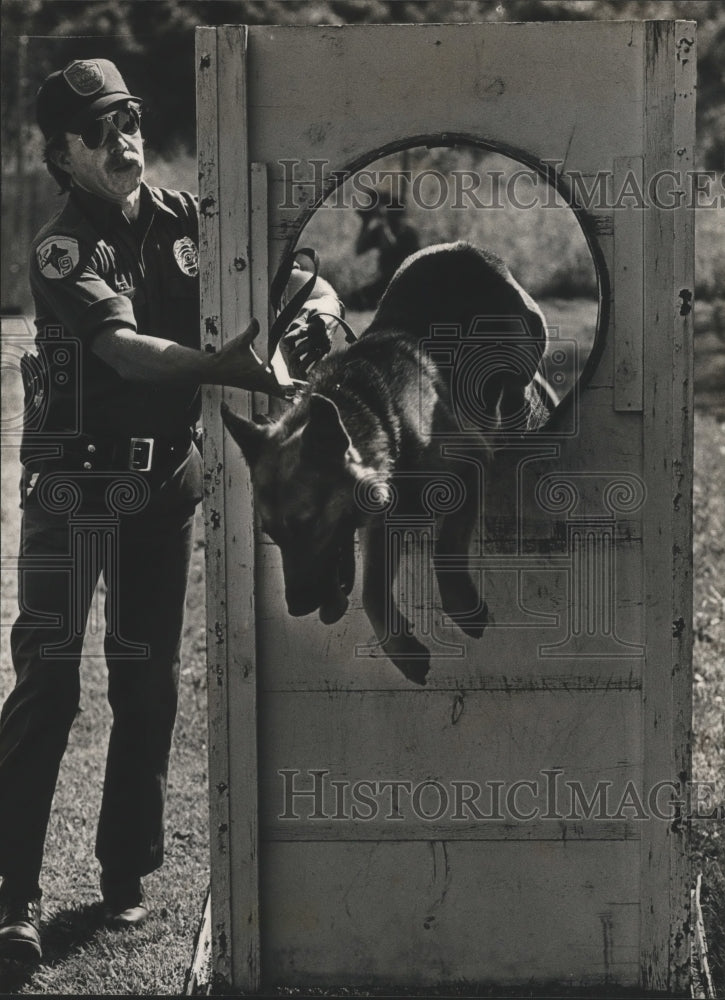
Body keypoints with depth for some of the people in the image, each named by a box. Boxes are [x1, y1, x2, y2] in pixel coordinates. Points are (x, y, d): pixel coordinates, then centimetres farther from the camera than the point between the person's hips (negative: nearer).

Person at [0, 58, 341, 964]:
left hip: (165, 483, 5)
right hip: (73, 486, -5)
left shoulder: (187, 220, 4)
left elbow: (300, 281, 10)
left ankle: (126, 875, 20)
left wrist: (310, 304, -14)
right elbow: (122, 347, -28)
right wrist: (220, 366, -44)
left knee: (149, 683, 8)